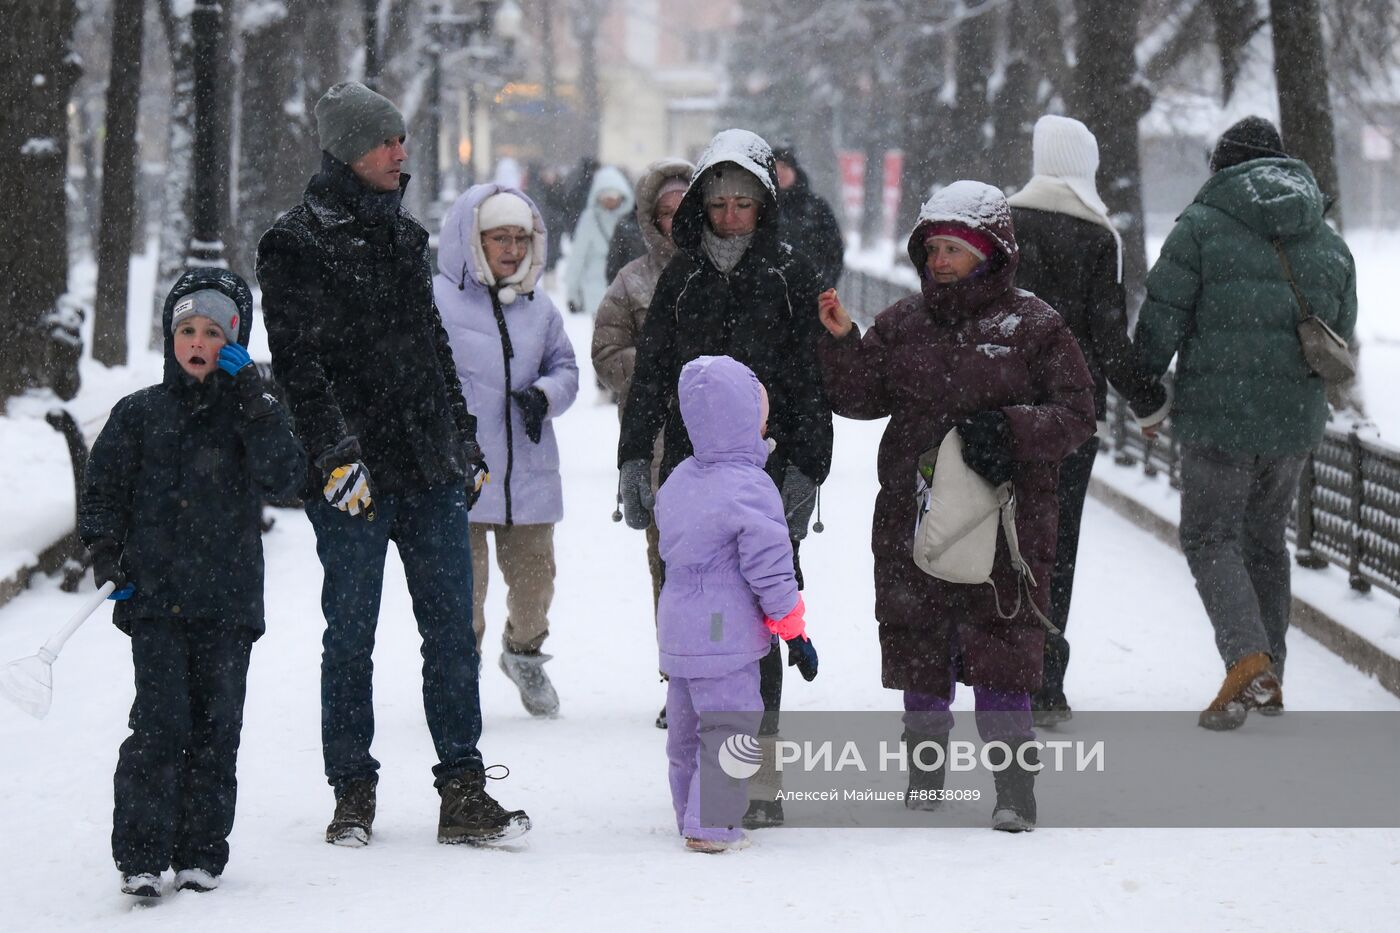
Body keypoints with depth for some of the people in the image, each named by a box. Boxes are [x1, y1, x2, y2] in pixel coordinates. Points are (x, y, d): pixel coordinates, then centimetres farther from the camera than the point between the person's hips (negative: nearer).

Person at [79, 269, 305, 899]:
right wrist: (105, 552, -4)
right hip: (155, 596, -1)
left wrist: (250, 400, -15)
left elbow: (283, 477, -9)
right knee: (161, 723, -9)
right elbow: (103, 487, 11)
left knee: (216, 727, 3)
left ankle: (200, 853, 12)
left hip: (229, 600, 1)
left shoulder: (254, 415, 7)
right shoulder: (139, 415, 7)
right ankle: (141, 854, -4)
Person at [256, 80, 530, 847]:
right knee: (350, 633, 2)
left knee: (452, 628, 1)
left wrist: (465, 440, 21)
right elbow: (298, 363, -12)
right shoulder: (297, 245, -6)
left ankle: (462, 792, 3)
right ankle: (353, 793, 12)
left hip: (430, 470, 6)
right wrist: (335, 454, -19)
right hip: (353, 478, -6)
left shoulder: (402, 233, 16)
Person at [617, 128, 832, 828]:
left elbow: (812, 384, 0)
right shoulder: (681, 278, 11)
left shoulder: (792, 278, 3)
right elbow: (648, 376, 14)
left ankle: (758, 778, -5)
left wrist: (804, 473, -8)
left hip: (767, 471, -3)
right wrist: (634, 460, 6)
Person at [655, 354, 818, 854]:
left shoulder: (677, 481, 9)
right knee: (729, 728, -2)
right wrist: (795, 632, -7)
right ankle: (710, 825, -4)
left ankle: (692, 816, 26)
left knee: (687, 730, 17)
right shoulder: (749, 489, -17)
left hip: (676, 631, 8)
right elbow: (770, 570, -16)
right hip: (725, 637, -8)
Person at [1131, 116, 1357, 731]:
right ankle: (1268, 684, 21)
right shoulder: (1329, 242, 10)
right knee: (1266, 540, 18)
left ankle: (1247, 662, -18)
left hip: (1218, 412, -5)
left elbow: (1160, 322, -7)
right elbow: (1340, 341, 15)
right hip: (1296, 423, 5)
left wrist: (1148, 404, 7)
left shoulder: (1202, 225, -5)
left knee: (1211, 538, 2)